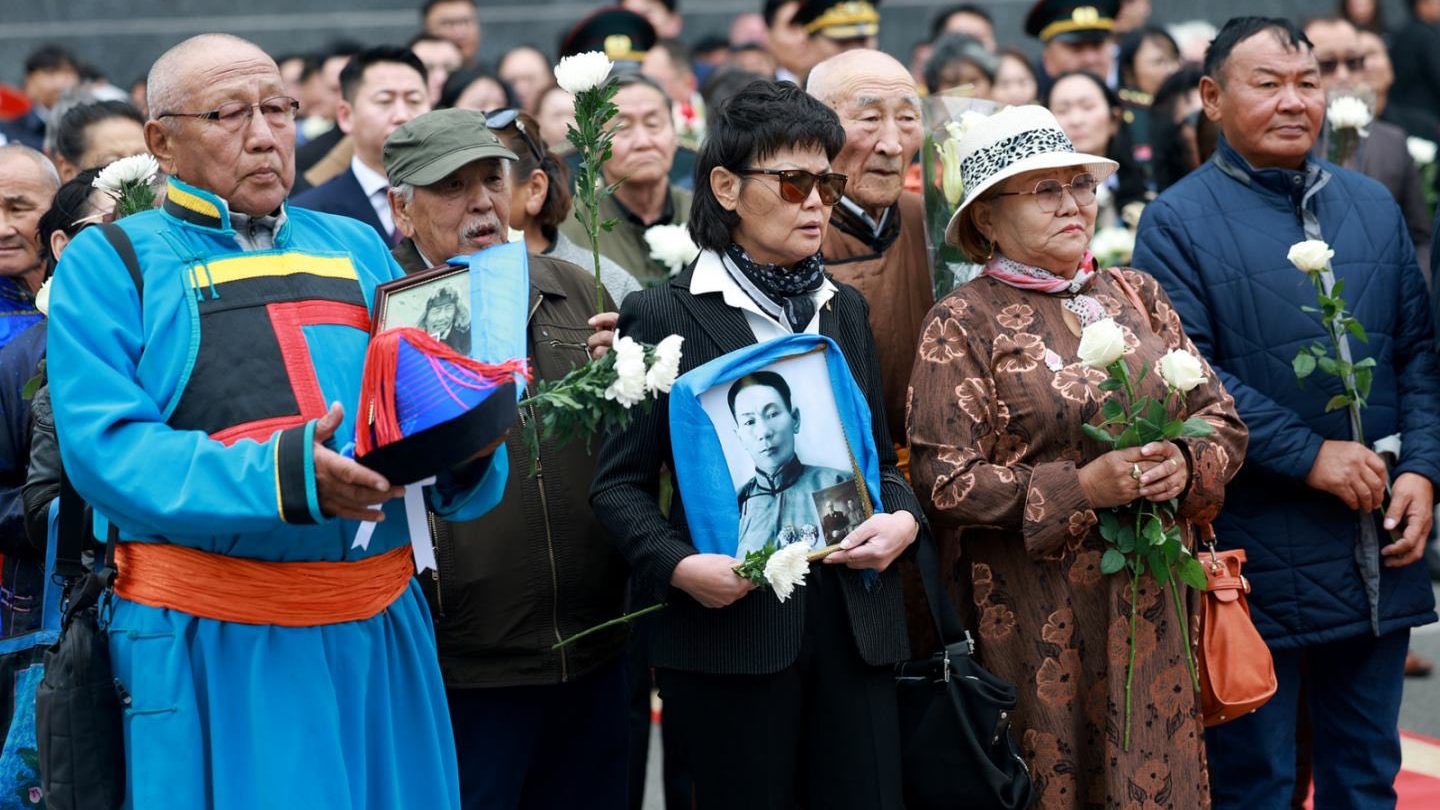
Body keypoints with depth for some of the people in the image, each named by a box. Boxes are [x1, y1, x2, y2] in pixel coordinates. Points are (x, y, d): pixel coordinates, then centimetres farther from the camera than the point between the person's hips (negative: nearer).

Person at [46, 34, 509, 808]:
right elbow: (105, 448, -12)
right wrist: (279, 474, -26)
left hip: (380, 627, 4)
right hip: (209, 643, -4)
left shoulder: (358, 249, 16)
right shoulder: (108, 264, 1)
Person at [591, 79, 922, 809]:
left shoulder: (844, 309, 16)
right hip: (732, 621, -4)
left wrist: (902, 519, -3)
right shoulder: (664, 316, -1)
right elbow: (620, 481, -2)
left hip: (853, 620, 5)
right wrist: (679, 565, -19)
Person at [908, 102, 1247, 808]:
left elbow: (1222, 419, 12)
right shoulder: (963, 323, -5)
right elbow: (944, 478, -12)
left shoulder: (1135, 295, 11)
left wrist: (1186, 463, -11)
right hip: (1037, 615, -4)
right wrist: (1081, 488, -19)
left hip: (1153, 603, 5)